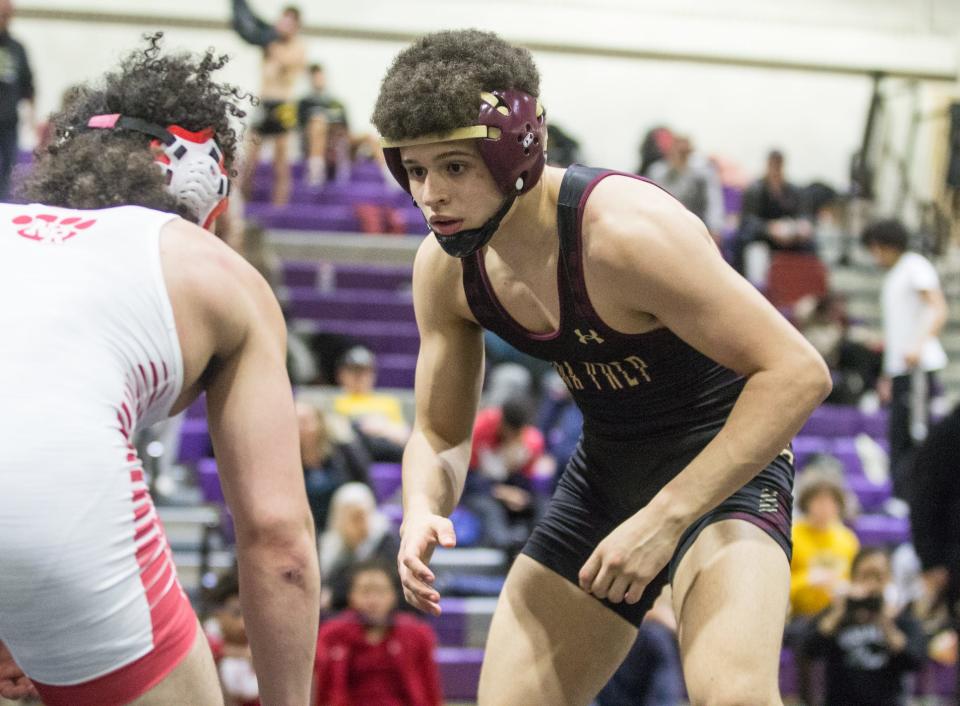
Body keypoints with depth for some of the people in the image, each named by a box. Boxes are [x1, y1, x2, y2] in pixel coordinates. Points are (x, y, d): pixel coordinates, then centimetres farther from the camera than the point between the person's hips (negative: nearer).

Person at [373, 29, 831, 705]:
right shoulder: (443, 270, -8)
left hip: (723, 458, -7)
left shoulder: (624, 230, -29)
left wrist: (666, 517, -33)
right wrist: (423, 516, -19)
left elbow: (798, 374, -30)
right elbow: (440, 434, 6)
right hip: (606, 466, 7)